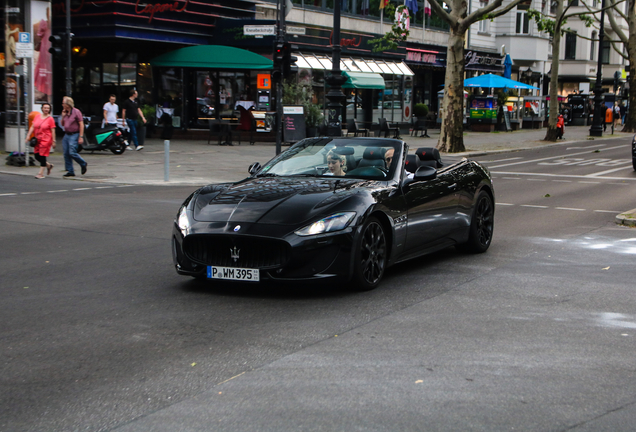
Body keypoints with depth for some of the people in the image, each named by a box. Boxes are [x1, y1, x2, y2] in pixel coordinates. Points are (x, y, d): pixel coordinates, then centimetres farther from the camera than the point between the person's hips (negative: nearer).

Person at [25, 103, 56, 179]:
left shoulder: (50, 119, -6)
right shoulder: (37, 117, 8)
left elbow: (53, 131, -7)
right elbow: (32, 127, 8)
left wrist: (53, 141, -10)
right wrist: (28, 135, -2)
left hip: (46, 140, -6)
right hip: (37, 139, 6)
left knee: (42, 155, -7)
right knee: (36, 156, 5)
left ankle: (41, 173, -1)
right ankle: (49, 165, 29)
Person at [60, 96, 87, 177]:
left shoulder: (76, 112, -8)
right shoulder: (65, 112, 12)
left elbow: (81, 125, -11)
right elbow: (62, 124, 19)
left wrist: (81, 137, -17)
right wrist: (63, 116, 1)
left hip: (74, 135, -7)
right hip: (66, 135, 7)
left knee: (72, 153, -15)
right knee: (66, 154, 2)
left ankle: (84, 164, 9)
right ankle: (70, 171, 8)